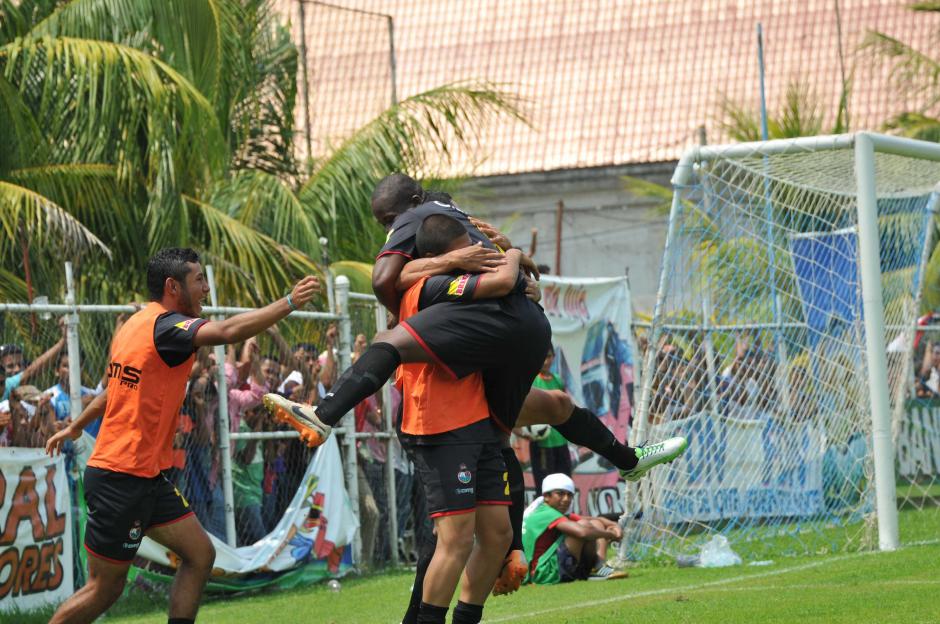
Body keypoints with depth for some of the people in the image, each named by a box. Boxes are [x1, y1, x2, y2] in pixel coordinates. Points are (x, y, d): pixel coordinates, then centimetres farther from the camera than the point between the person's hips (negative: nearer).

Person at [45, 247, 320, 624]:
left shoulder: (136, 325, 12)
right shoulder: (166, 325, -16)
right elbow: (228, 332, -34)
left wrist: (77, 427, 41)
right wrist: (289, 303, -30)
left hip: (147, 477, 10)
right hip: (122, 477, -10)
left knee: (200, 554, 5)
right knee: (104, 591, -3)